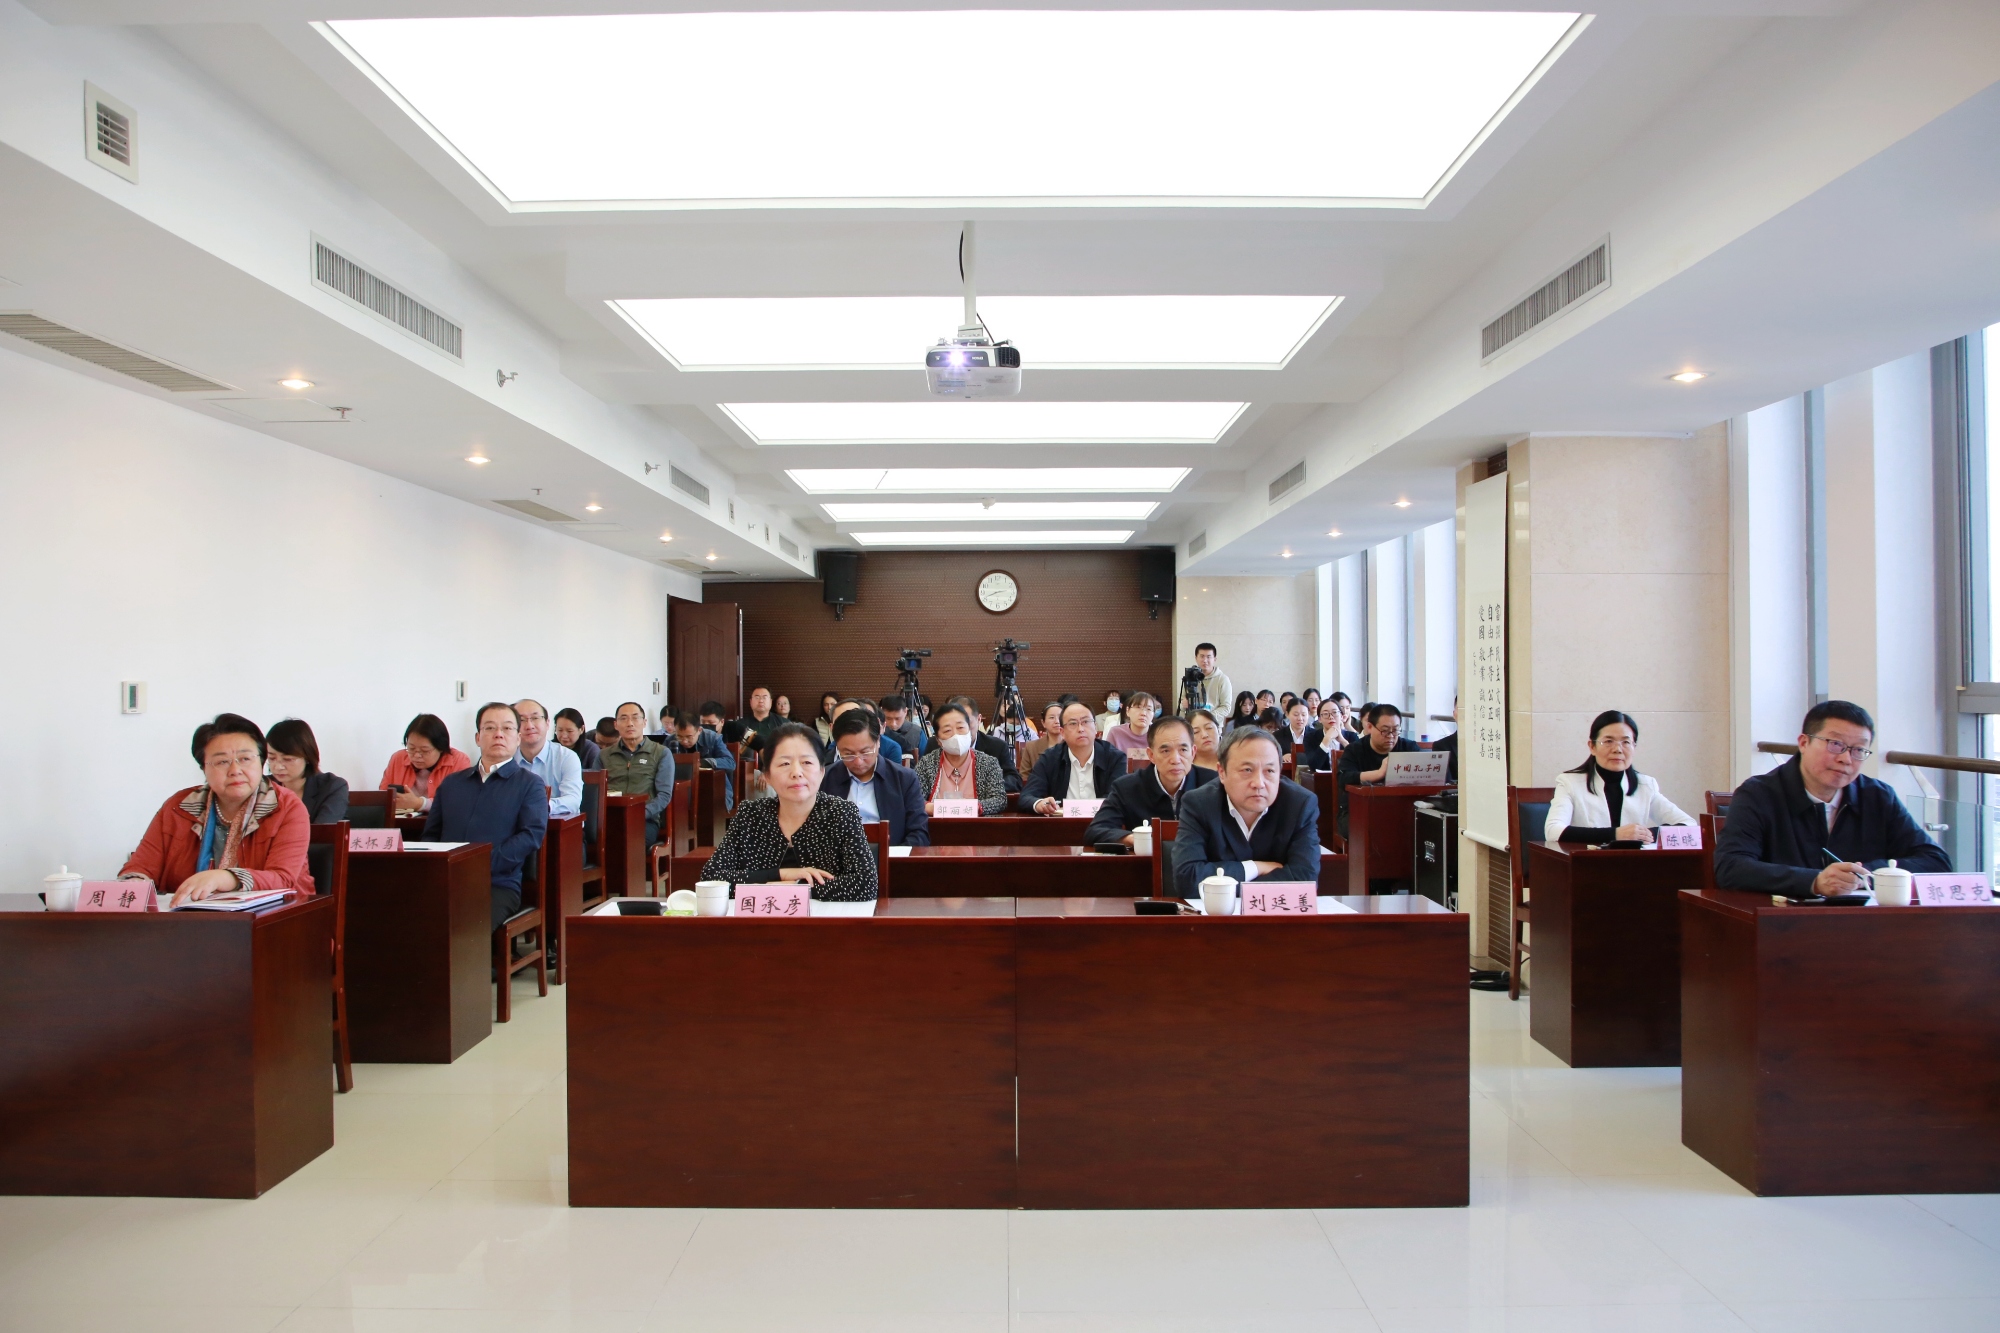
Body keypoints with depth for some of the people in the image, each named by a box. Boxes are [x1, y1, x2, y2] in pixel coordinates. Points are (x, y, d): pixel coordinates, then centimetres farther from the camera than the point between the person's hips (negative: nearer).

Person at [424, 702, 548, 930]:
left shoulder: (530, 785, 9)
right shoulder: (451, 783, 24)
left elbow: (532, 835, -4)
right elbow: (431, 834, 21)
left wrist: (483, 864, -15)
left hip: (498, 885, -3)